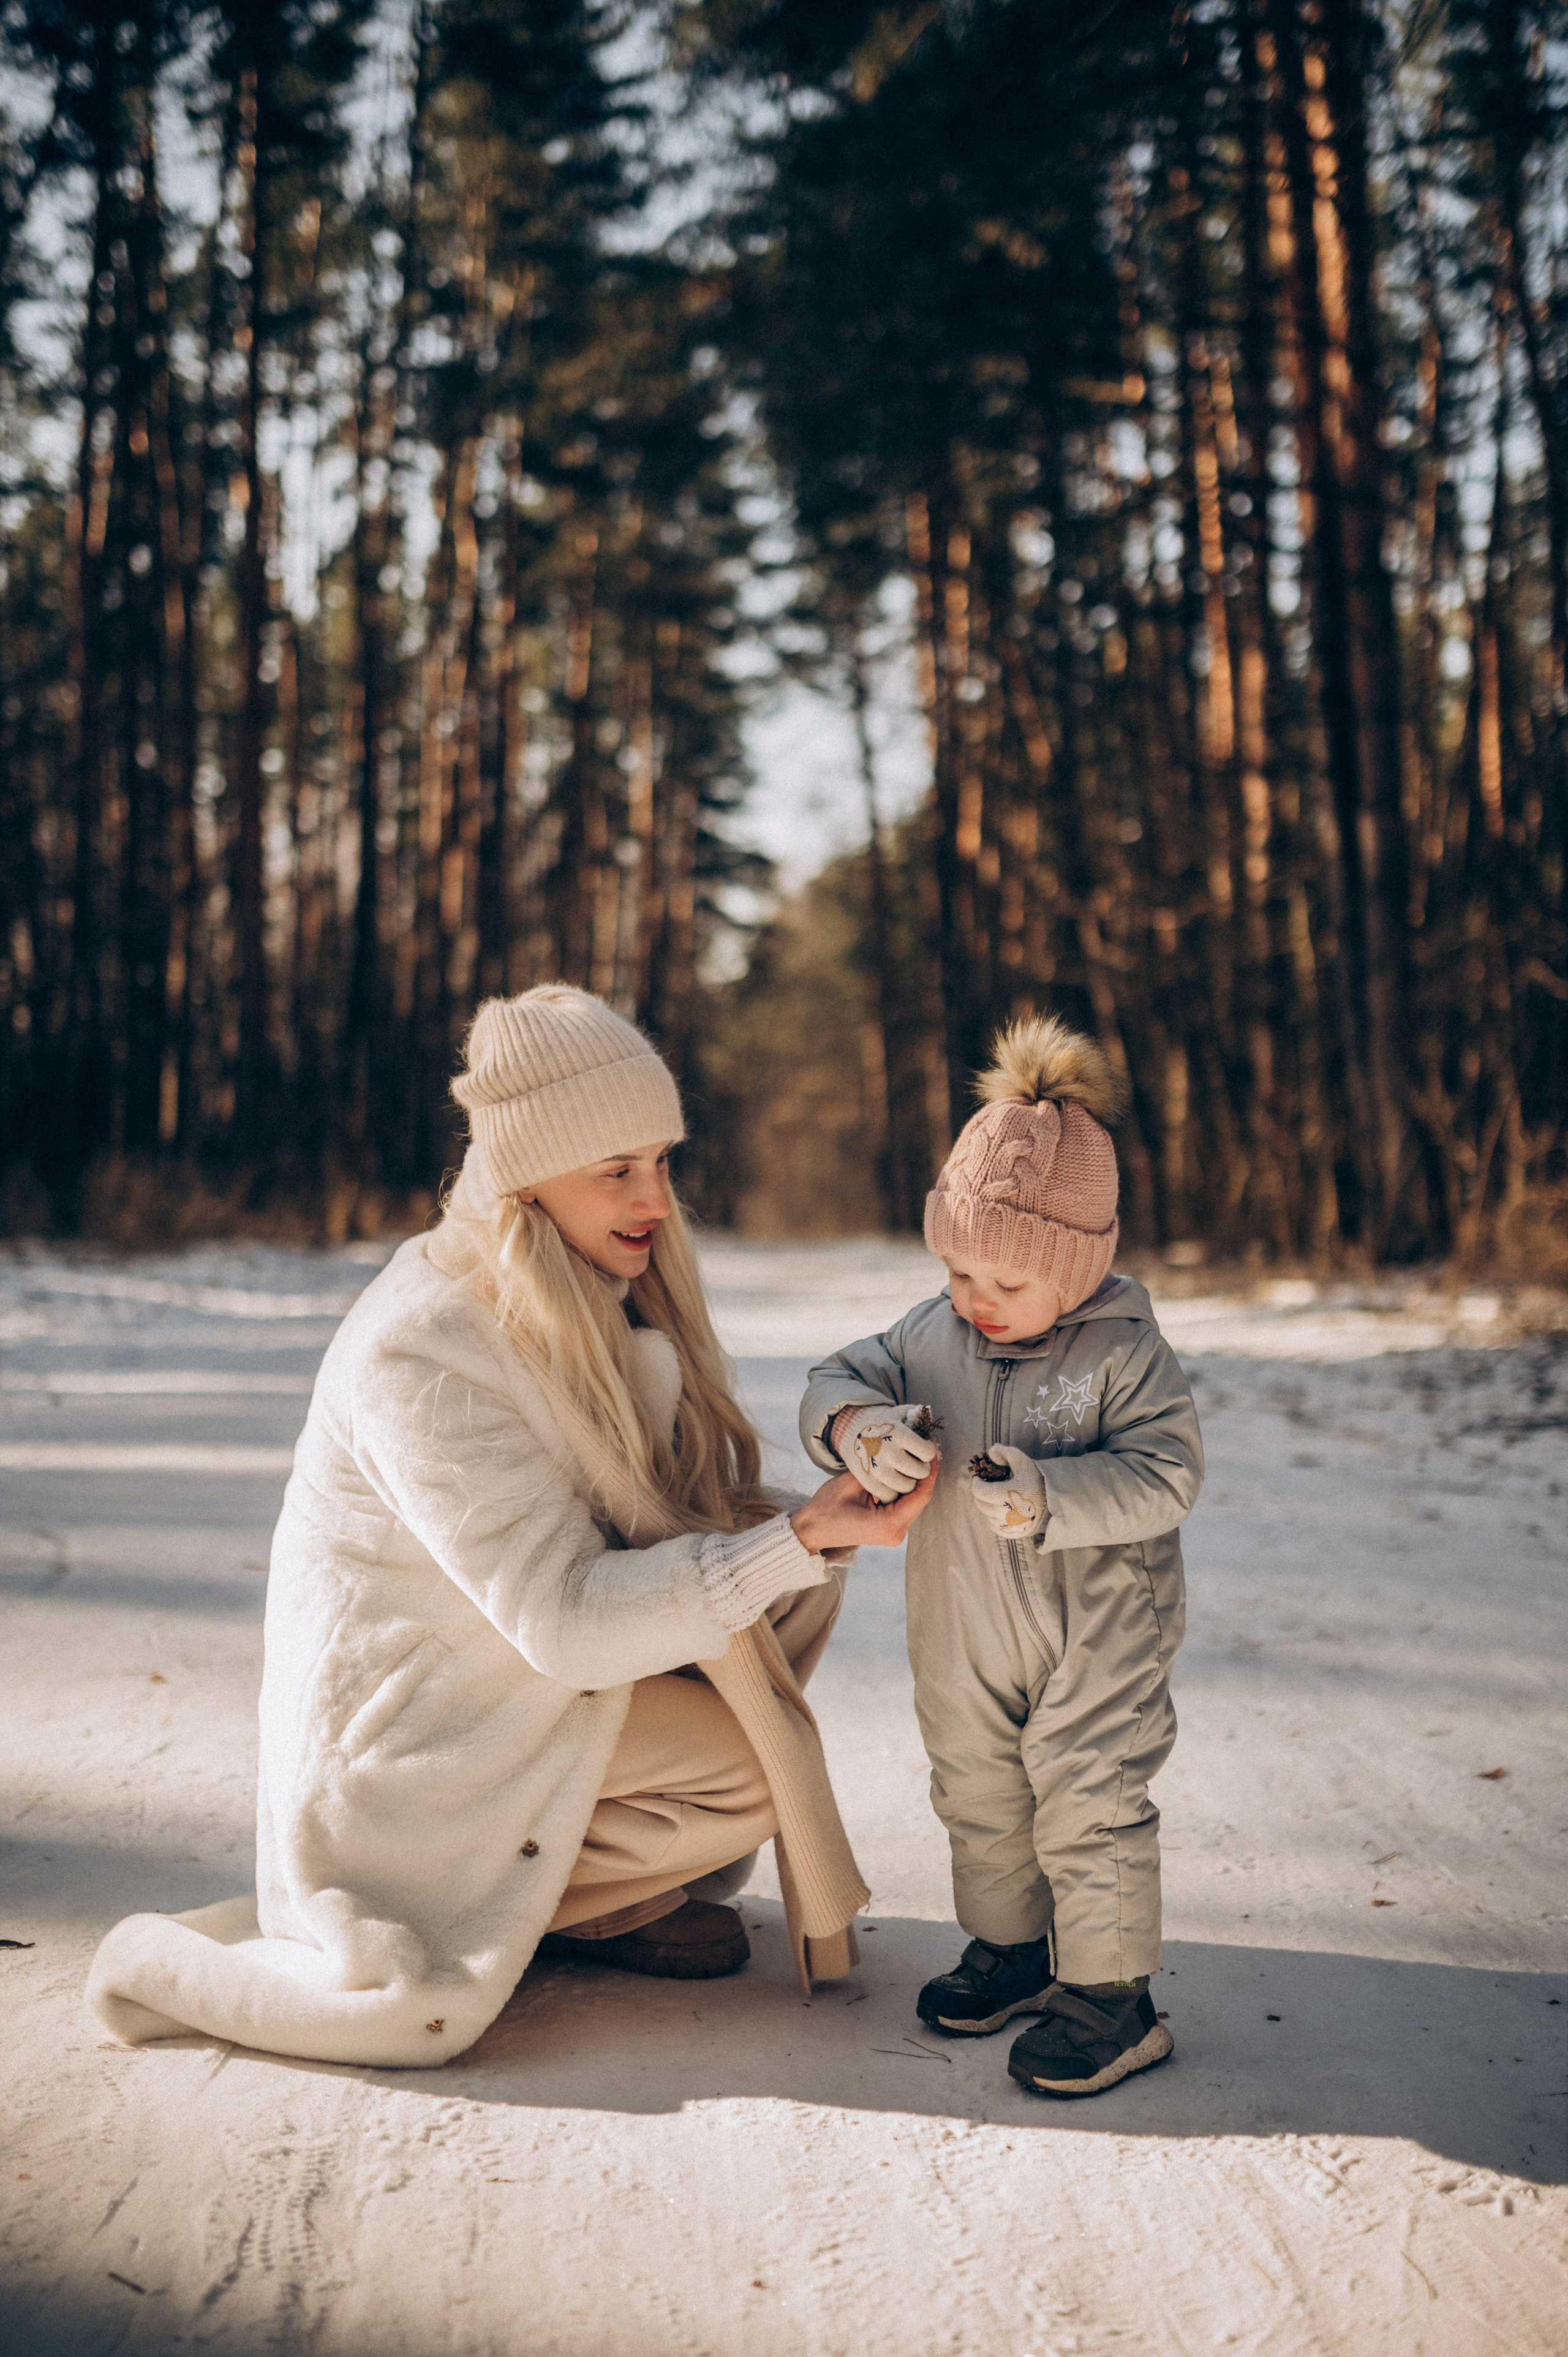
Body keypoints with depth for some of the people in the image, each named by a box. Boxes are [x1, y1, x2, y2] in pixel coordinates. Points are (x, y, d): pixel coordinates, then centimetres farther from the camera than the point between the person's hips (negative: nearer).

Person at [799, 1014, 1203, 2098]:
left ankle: (1113, 1994, 13)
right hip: (964, 1641, 6)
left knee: (1091, 1806, -1)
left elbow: (1164, 1475, -20)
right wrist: (858, 1426, -21)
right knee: (979, 1798, 18)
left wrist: (1048, 1497, -33)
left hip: (1095, 1639, -6)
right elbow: (840, 1379, 3)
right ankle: (1013, 1947, 38)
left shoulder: (1125, 1350, -16)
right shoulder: (933, 1333, -1)